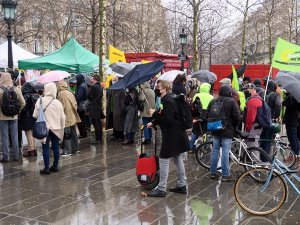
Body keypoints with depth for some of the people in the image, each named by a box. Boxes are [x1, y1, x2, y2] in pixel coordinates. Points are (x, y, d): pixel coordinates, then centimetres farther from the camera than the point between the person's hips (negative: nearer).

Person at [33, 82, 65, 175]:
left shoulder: (40, 101, -12)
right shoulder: (58, 102, -3)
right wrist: (62, 127, 13)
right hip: (56, 128, 3)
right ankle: (55, 166, 20)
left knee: (46, 148, 3)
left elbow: (35, 115, -8)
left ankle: (46, 168, 3)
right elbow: (62, 117, 1)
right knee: (56, 147, 12)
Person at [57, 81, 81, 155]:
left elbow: (61, 107, -15)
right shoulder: (70, 93, 9)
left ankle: (67, 151, -3)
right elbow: (75, 104, 13)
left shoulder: (61, 94, -13)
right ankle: (75, 148, 26)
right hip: (73, 117, 8)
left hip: (66, 117, -8)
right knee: (73, 133, 16)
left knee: (66, 134, -4)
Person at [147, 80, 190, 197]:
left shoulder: (168, 101, -20)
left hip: (172, 136, -10)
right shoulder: (169, 99, 11)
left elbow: (167, 119, -26)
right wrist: (153, 123, 13)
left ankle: (161, 189, 2)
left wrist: (154, 114, -17)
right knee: (178, 159, 16)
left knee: (164, 160, -4)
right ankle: (182, 185, 26)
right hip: (177, 135, 10)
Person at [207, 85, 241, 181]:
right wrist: (234, 126, 4)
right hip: (227, 131, -5)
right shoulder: (232, 102, -10)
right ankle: (225, 175, 2)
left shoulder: (213, 101, 5)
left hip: (215, 130, 5)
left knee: (215, 151, 12)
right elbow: (237, 117, -13)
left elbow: (207, 115, 10)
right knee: (225, 152, -2)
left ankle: (213, 173, 18)